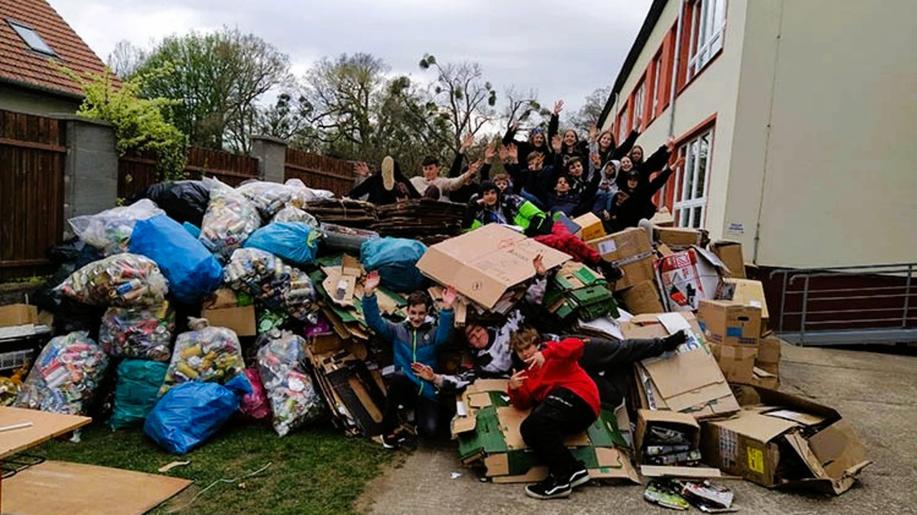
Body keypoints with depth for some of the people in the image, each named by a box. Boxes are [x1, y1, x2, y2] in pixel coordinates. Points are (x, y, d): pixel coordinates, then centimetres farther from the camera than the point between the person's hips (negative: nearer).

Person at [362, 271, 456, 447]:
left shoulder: (433, 332, 5)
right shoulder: (398, 330, 9)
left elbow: (444, 335, -19)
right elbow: (374, 321, -4)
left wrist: (447, 309, -39)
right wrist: (369, 294, -20)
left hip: (426, 389, -1)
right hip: (403, 386, 1)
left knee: (429, 430, -24)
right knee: (399, 376, -36)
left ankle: (416, 412, 14)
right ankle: (388, 429, -19)